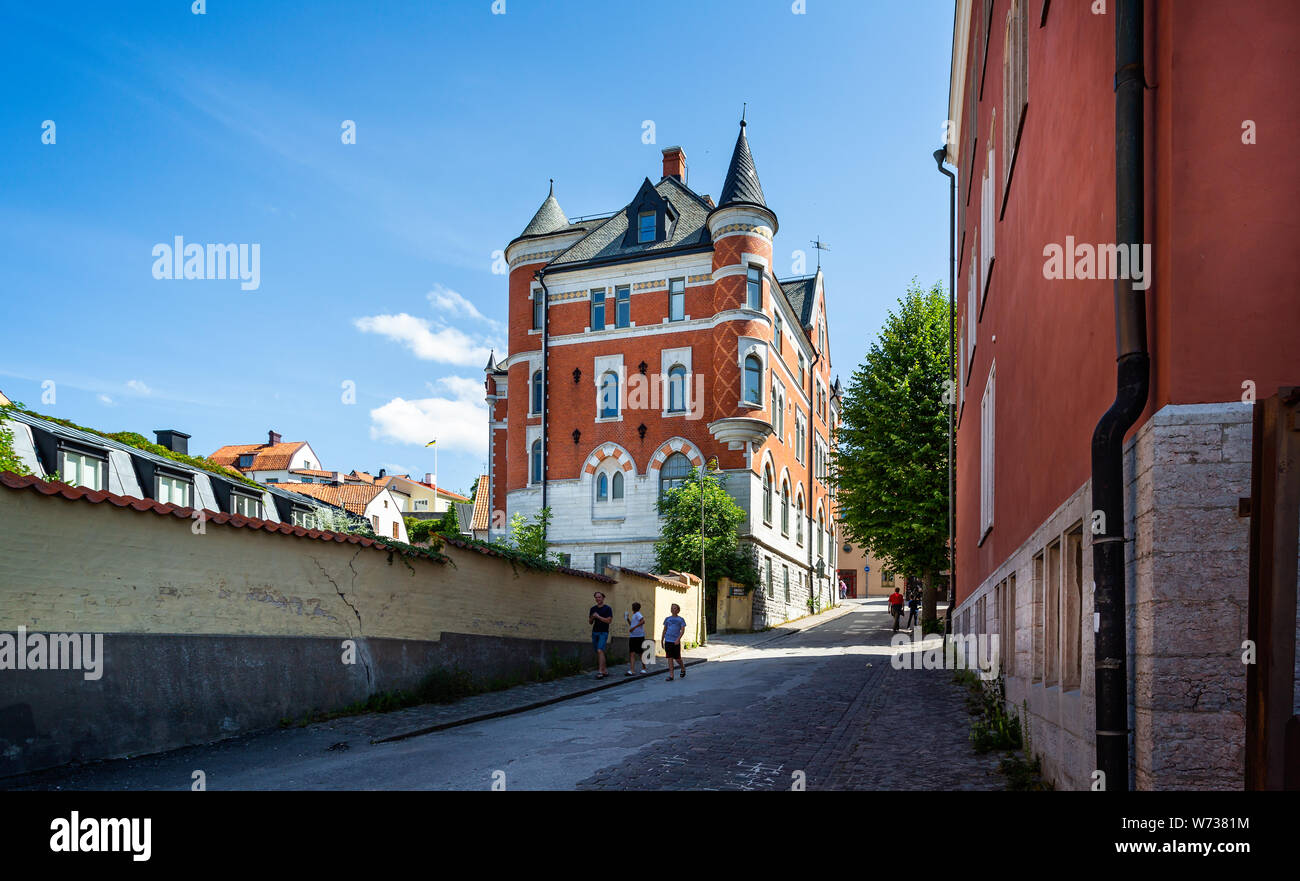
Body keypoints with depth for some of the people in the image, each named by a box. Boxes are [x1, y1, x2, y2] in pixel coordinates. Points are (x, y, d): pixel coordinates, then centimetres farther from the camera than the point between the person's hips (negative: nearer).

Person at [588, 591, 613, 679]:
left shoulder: (607, 608, -3)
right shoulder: (593, 609, 12)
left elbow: (609, 620, -13)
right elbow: (590, 622, 14)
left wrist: (598, 616, -16)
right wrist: (592, 617, -8)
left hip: (603, 633, -6)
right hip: (595, 632, 6)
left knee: (600, 651, -19)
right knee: (598, 652, 7)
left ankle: (600, 672, -24)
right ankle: (604, 671, 16)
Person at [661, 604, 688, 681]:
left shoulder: (681, 619, 3)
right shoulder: (667, 619, 12)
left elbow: (683, 630, -6)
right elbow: (664, 630, 17)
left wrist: (678, 639, -20)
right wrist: (662, 641, 15)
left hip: (676, 642, -3)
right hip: (668, 641, 3)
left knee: (677, 658, 2)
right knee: (670, 658, -1)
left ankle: (683, 669, 31)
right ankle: (671, 675, 1)